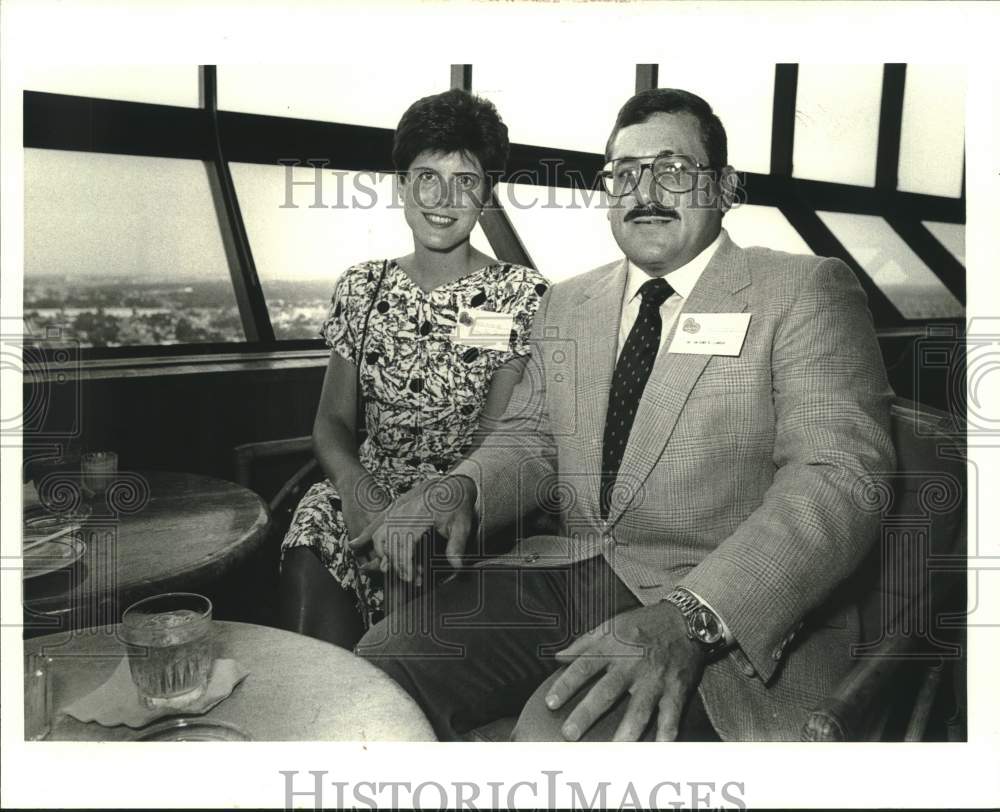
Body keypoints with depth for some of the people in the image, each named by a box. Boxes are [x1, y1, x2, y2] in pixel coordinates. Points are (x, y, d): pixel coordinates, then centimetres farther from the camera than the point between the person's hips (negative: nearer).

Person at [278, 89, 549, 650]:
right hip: (367, 491, 3)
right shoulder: (362, 289, 10)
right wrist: (355, 486, -12)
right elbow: (333, 419, 9)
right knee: (307, 565, -27)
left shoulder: (522, 297, -1)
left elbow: (497, 440, -8)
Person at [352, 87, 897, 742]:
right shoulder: (568, 304, 15)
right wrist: (461, 490, -5)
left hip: (728, 615, -5)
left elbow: (840, 476, -15)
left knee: (558, 730, -31)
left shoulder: (805, 291, -3)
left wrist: (686, 618, -28)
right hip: (570, 576, 6)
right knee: (377, 666, -9)